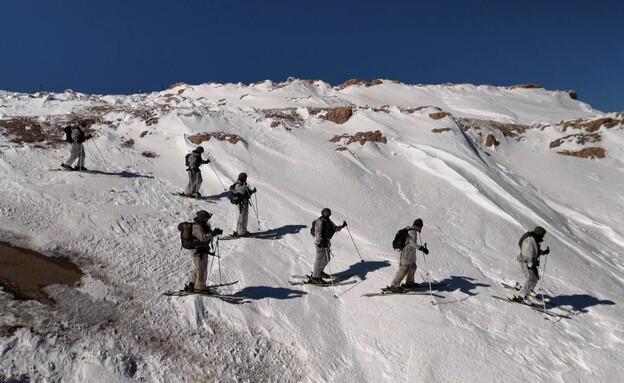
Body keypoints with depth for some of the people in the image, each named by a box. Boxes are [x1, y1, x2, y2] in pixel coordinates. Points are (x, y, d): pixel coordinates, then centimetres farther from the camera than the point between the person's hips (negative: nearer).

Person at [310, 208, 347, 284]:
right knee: (320, 259, -6)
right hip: (320, 243, -9)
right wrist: (321, 241, -32)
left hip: (326, 242, 9)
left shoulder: (328, 222, 13)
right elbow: (318, 233, -23)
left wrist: (342, 226, 0)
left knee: (326, 259, 19)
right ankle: (315, 277, 0)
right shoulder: (320, 221, -15)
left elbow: (335, 228, 16)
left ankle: (319, 272, 38)